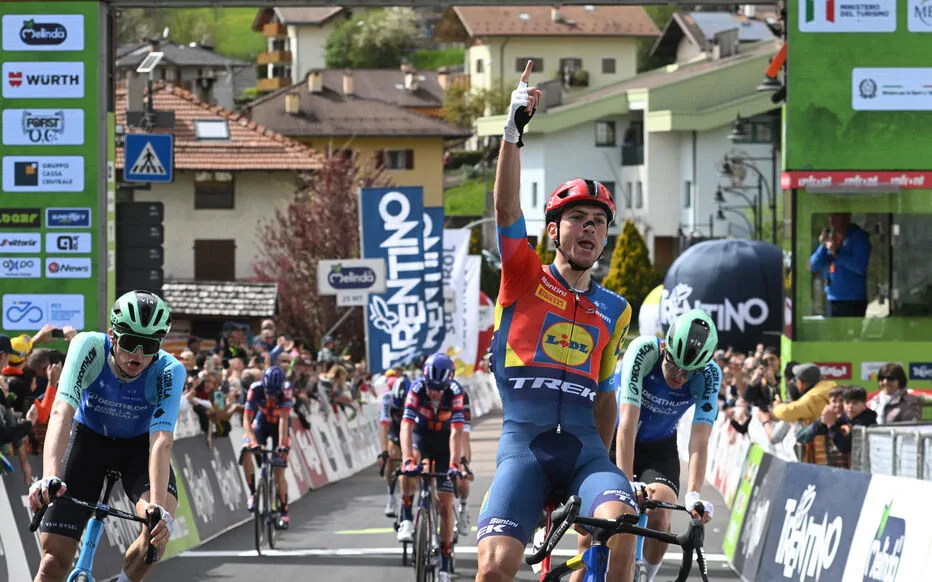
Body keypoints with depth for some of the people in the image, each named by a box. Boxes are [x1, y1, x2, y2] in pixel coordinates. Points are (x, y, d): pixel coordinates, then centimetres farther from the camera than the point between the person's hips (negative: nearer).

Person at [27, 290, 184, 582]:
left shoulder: (169, 370, -29)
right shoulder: (89, 347, -30)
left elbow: (161, 441, -38)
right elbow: (61, 413, -41)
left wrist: (158, 506, -54)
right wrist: (49, 477, -57)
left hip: (138, 446, 0)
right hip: (89, 438, 0)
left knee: (159, 530, -29)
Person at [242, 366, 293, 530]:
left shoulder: (285, 389, -32)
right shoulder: (255, 389, -29)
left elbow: (284, 419, -36)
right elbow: (247, 419, -31)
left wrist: (282, 445, -46)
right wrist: (253, 441, -46)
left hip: (279, 426, -1)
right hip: (261, 422, 1)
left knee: (279, 472, -8)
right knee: (246, 451, -29)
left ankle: (284, 512, 6)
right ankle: (253, 493, -16)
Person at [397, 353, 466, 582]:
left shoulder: (455, 393, -29)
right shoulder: (417, 389, -28)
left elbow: (457, 432, -35)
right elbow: (406, 426, -36)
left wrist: (454, 464, -47)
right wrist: (408, 460, -49)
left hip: (445, 441, 0)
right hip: (422, 436, 0)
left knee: (445, 505, -5)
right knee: (409, 468, -36)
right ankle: (407, 520, -17)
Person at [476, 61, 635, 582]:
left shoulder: (615, 311, 18)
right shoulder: (525, 279, 10)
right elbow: (507, 207, -5)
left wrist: (604, 467, 23)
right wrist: (514, 130, -15)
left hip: (583, 446, 2)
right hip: (524, 442, -2)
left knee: (620, 525, -30)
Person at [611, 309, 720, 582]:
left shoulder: (708, 376, -23)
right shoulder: (643, 352, -31)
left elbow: (699, 442, -28)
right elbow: (628, 423, -36)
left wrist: (693, 495, -42)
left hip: (658, 448, 1)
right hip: (614, 439, -1)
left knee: (659, 519, -20)